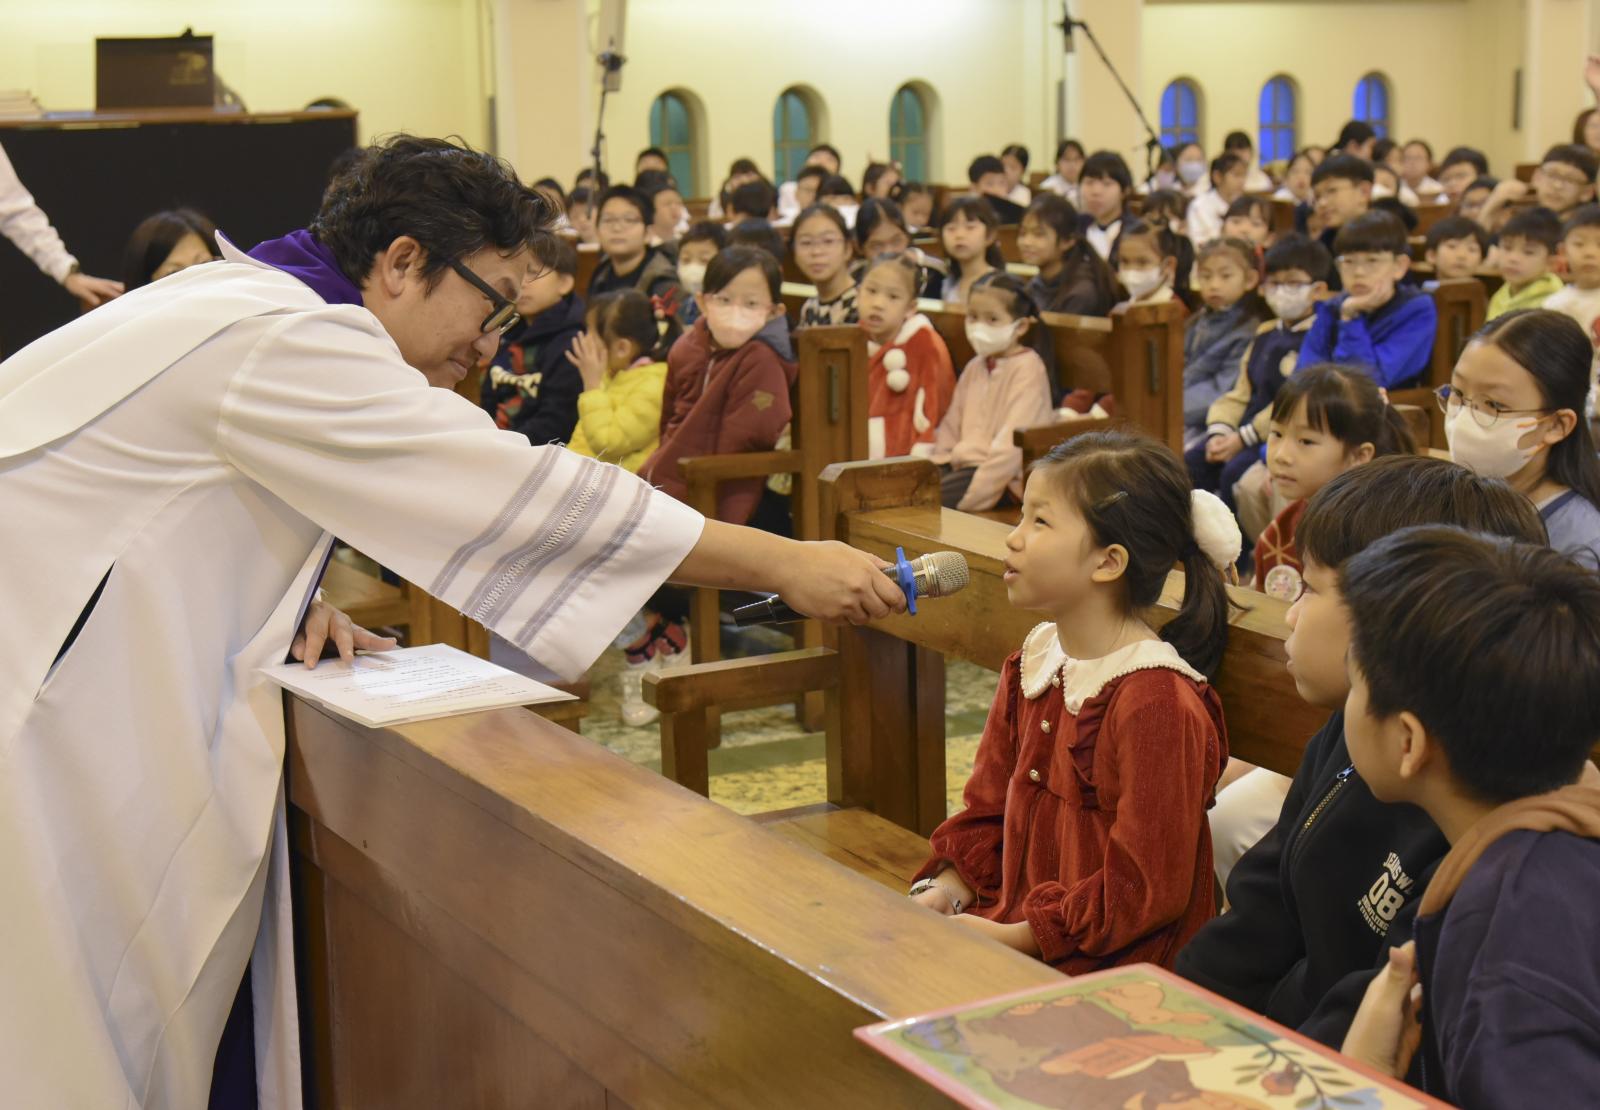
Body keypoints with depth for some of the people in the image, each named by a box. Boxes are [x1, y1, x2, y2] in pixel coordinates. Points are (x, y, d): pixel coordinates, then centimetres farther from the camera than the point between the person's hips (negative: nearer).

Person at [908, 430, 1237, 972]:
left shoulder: (1158, 702, -19)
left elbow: (1146, 891, -18)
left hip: (1107, 963, -8)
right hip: (1009, 921, 8)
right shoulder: (1031, 666, 9)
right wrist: (945, 891, -2)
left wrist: (1014, 937, -17)